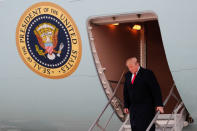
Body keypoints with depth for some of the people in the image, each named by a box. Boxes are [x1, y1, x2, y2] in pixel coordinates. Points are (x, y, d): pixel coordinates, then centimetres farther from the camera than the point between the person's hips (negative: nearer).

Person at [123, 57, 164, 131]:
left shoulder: (147, 73, -7)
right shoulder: (127, 75, 10)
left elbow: (156, 90, -9)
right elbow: (126, 92, 17)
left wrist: (159, 105, -13)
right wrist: (126, 106, 13)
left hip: (146, 108, -5)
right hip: (133, 108, 5)